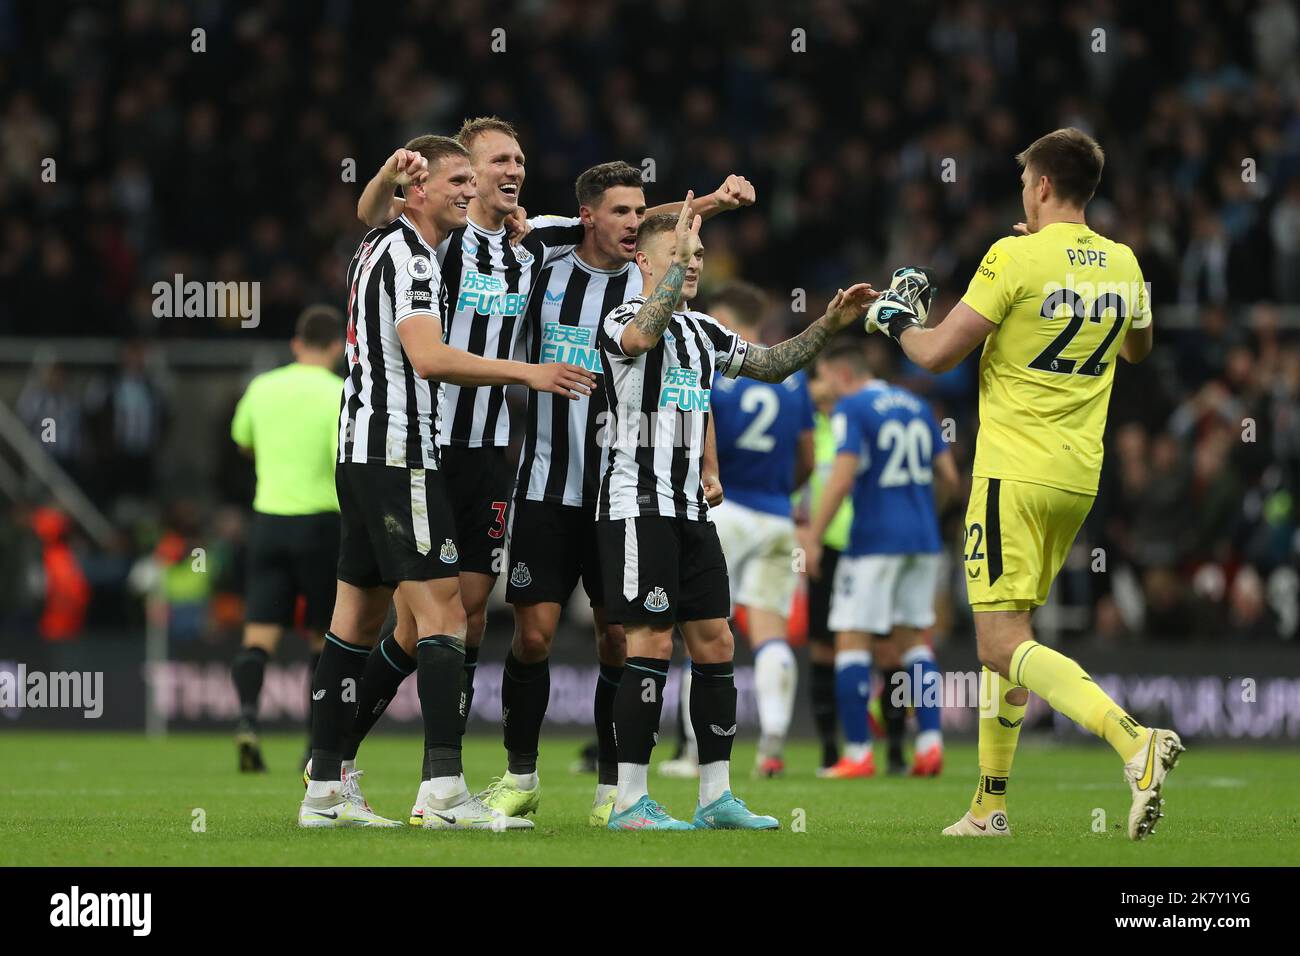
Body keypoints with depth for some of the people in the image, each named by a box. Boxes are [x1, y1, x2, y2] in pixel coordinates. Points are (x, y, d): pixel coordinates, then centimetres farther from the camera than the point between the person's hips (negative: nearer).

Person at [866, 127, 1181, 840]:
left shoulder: (1016, 258, -13)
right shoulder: (1121, 265, 6)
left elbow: (936, 356, -13)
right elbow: (1137, 349, 27)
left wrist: (896, 319, 9)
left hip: (1015, 473, -7)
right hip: (1079, 479, 7)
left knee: (1003, 643, -10)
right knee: (1006, 635, 19)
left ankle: (1133, 742, -31)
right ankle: (990, 805, 20)